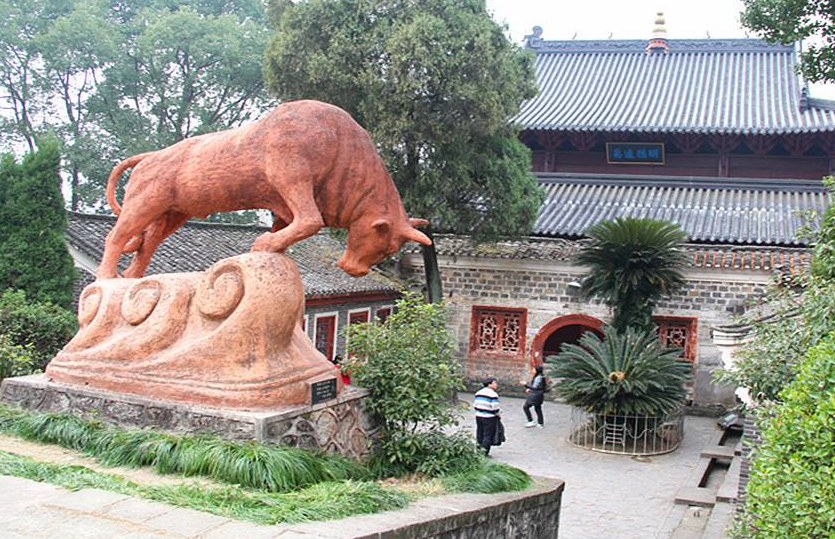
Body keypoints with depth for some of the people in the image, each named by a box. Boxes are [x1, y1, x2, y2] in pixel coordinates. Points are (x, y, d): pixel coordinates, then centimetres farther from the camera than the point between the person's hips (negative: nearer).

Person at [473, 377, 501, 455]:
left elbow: (475, 404, 12)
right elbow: (495, 407, -18)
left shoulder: (478, 393, 10)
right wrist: (497, 414, 0)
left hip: (479, 416, 7)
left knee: (480, 435, 16)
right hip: (489, 418, -7)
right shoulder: (493, 394, -14)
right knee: (488, 435, 1)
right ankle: (484, 453, -1)